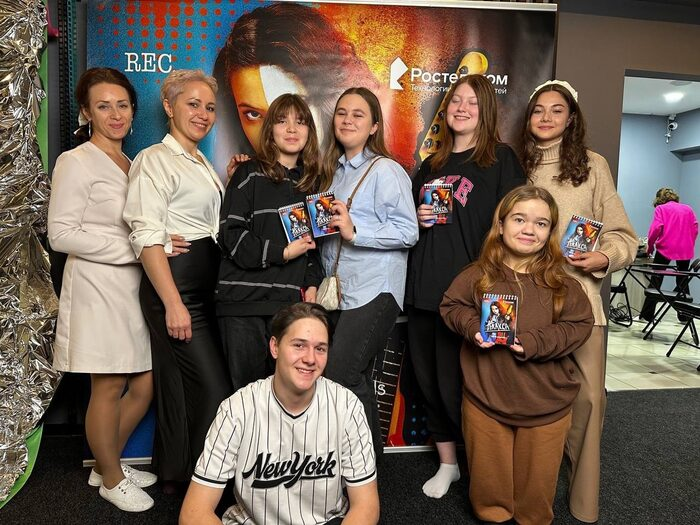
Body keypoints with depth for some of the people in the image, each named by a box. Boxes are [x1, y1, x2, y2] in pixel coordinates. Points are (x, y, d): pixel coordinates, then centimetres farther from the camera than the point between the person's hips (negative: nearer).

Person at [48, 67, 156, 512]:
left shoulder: (131, 163, 17)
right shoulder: (76, 162, -6)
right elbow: (62, 234, -12)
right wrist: (134, 249, -17)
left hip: (134, 287, 7)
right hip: (98, 287, -7)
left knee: (145, 387, 10)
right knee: (109, 389, 3)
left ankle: (108, 464, 32)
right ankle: (111, 479, 25)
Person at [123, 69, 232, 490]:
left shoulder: (201, 163, 19)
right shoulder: (156, 159, -8)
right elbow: (147, 237, -17)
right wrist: (173, 303, -22)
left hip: (205, 285, 8)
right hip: (175, 283, -8)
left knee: (183, 385, 16)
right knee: (215, 390, -6)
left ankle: (175, 475, 31)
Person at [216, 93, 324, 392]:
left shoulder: (310, 182, 17)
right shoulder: (250, 174, 3)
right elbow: (231, 236, -6)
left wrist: (312, 285, 5)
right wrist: (283, 253, -9)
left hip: (291, 301, 4)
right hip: (244, 301, -3)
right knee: (246, 387, 2)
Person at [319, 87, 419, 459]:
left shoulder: (386, 170, -7)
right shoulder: (333, 170, 16)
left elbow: (408, 232, -14)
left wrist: (354, 231, -22)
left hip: (374, 290, -7)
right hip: (340, 290, 8)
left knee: (340, 378, -13)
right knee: (356, 380, 14)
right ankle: (370, 456, 29)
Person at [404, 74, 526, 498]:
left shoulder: (501, 159, 1)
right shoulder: (431, 166, 17)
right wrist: (418, 220, 2)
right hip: (424, 288, 6)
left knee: (456, 383, -1)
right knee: (429, 380, 11)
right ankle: (447, 463, 30)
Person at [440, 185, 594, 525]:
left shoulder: (560, 283, -7)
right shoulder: (478, 276, -6)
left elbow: (580, 325, -7)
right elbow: (450, 306, 3)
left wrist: (535, 342, -21)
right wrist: (472, 325, -17)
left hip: (545, 407, 0)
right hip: (484, 401, 0)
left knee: (537, 483, 19)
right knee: (488, 481, 18)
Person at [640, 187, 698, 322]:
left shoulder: (660, 208, 0)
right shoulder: (688, 209, 12)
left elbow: (656, 228, -12)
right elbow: (695, 227, 6)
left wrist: (650, 245, -2)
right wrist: (690, 244, 14)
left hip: (665, 248, -4)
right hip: (686, 250, 4)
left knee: (656, 280, 3)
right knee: (683, 282, 15)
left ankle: (647, 315, 2)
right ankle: (684, 315, 18)